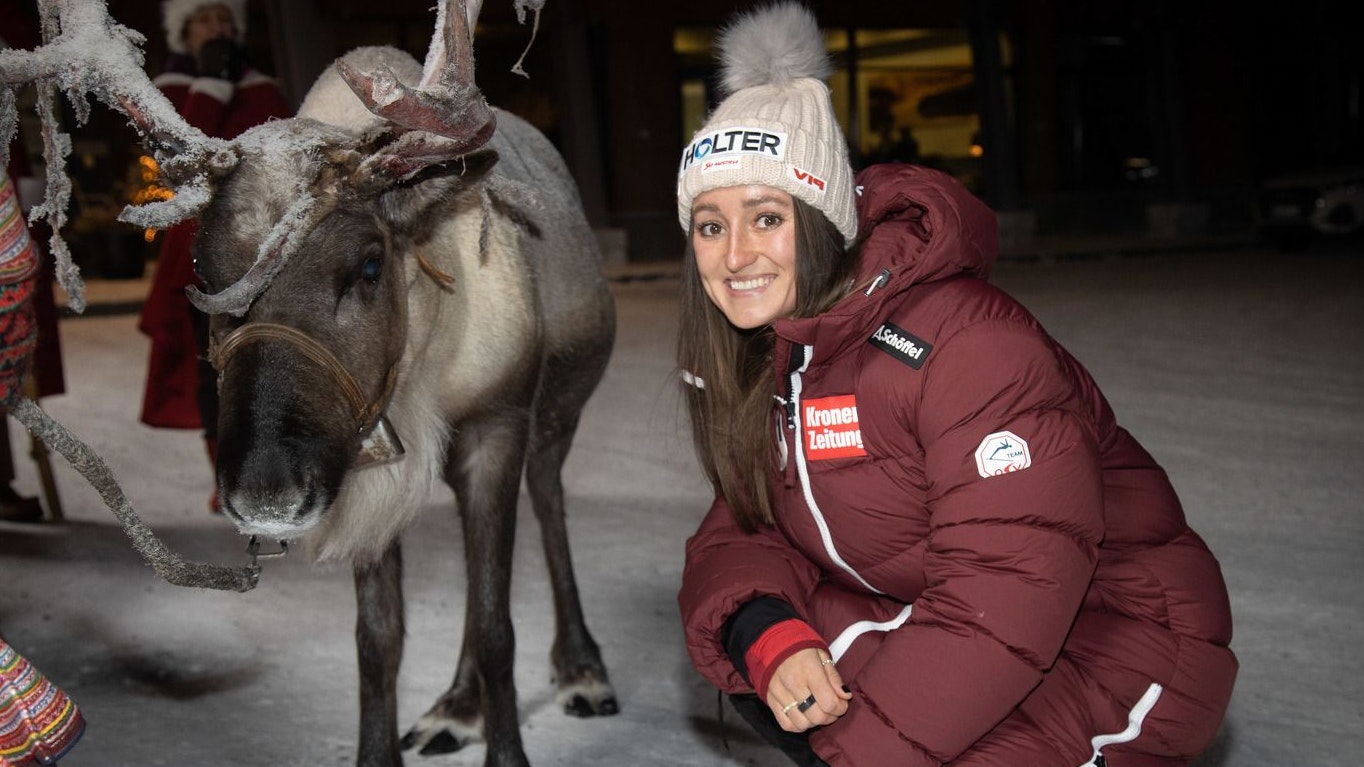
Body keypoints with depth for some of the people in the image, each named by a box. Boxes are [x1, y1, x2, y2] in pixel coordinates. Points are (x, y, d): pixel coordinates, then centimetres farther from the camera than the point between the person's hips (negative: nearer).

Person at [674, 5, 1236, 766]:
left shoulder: (966, 342, -27)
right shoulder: (760, 360, 0)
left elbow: (1009, 590, -31)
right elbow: (744, 534, 0)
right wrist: (767, 636, -23)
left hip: (1110, 642, -7)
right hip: (933, 622, 7)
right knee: (747, 658, -10)